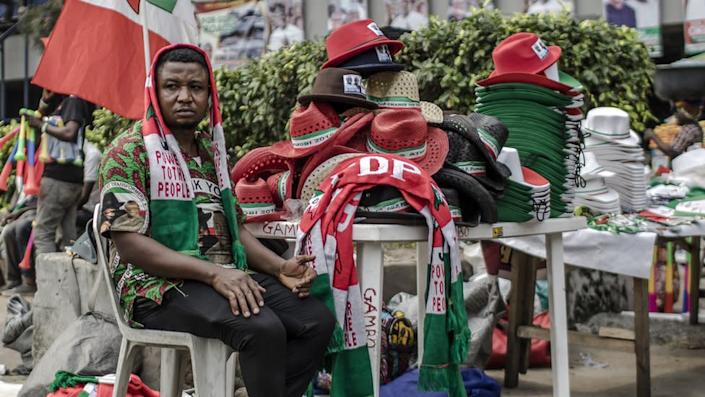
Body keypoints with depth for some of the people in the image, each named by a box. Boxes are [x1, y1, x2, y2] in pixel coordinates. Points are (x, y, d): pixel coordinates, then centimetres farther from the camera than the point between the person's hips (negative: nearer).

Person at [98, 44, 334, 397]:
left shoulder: (212, 151, 16)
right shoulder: (128, 152, -7)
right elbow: (129, 243, -16)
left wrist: (280, 267, -2)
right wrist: (214, 273, -25)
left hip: (228, 278, 7)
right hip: (161, 286, -7)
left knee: (318, 321, -10)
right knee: (263, 328, -30)